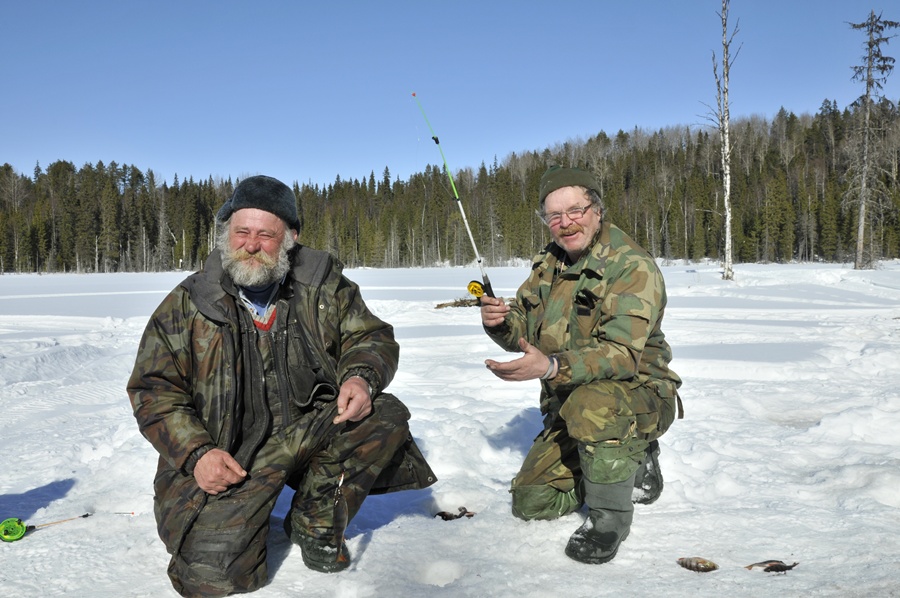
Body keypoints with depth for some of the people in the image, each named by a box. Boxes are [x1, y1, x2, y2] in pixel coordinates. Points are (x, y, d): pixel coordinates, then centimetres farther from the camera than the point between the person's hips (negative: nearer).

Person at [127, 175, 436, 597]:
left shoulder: (323, 284, 0)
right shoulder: (186, 305, -4)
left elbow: (371, 337, 4)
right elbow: (153, 390, -1)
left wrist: (361, 377, -19)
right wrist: (196, 453, -15)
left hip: (312, 432, 2)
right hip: (227, 456, -2)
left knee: (387, 416, -21)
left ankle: (315, 520, 1)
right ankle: (250, 516, 20)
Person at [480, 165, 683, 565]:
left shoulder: (633, 268, -19)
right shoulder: (548, 266, 5)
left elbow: (621, 354, -31)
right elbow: (522, 331, 7)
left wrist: (551, 367, -46)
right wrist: (499, 321, -17)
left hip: (637, 394, -7)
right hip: (568, 405, 7)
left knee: (590, 403, -41)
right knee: (531, 504, 5)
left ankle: (610, 515, -18)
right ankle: (634, 463, 22)